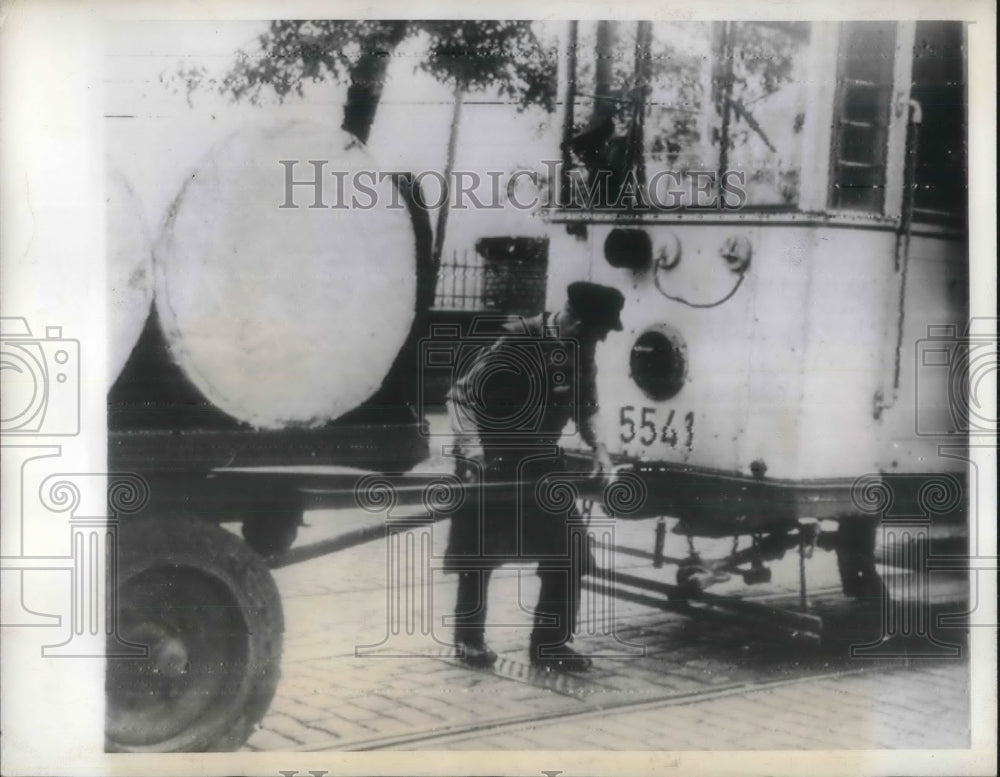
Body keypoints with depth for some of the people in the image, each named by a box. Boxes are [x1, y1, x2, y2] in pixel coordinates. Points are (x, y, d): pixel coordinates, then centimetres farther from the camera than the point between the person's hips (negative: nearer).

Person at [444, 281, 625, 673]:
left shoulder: (580, 352, -3)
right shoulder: (517, 341, -22)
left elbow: (585, 406, 13)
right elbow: (461, 394, -18)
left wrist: (597, 446, -4)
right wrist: (471, 445, -30)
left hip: (541, 461, 6)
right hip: (491, 460, -6)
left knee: (568, 552, 1)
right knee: (480, 551, 4)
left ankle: (550, 642, 13)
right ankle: (469, 637, 23)